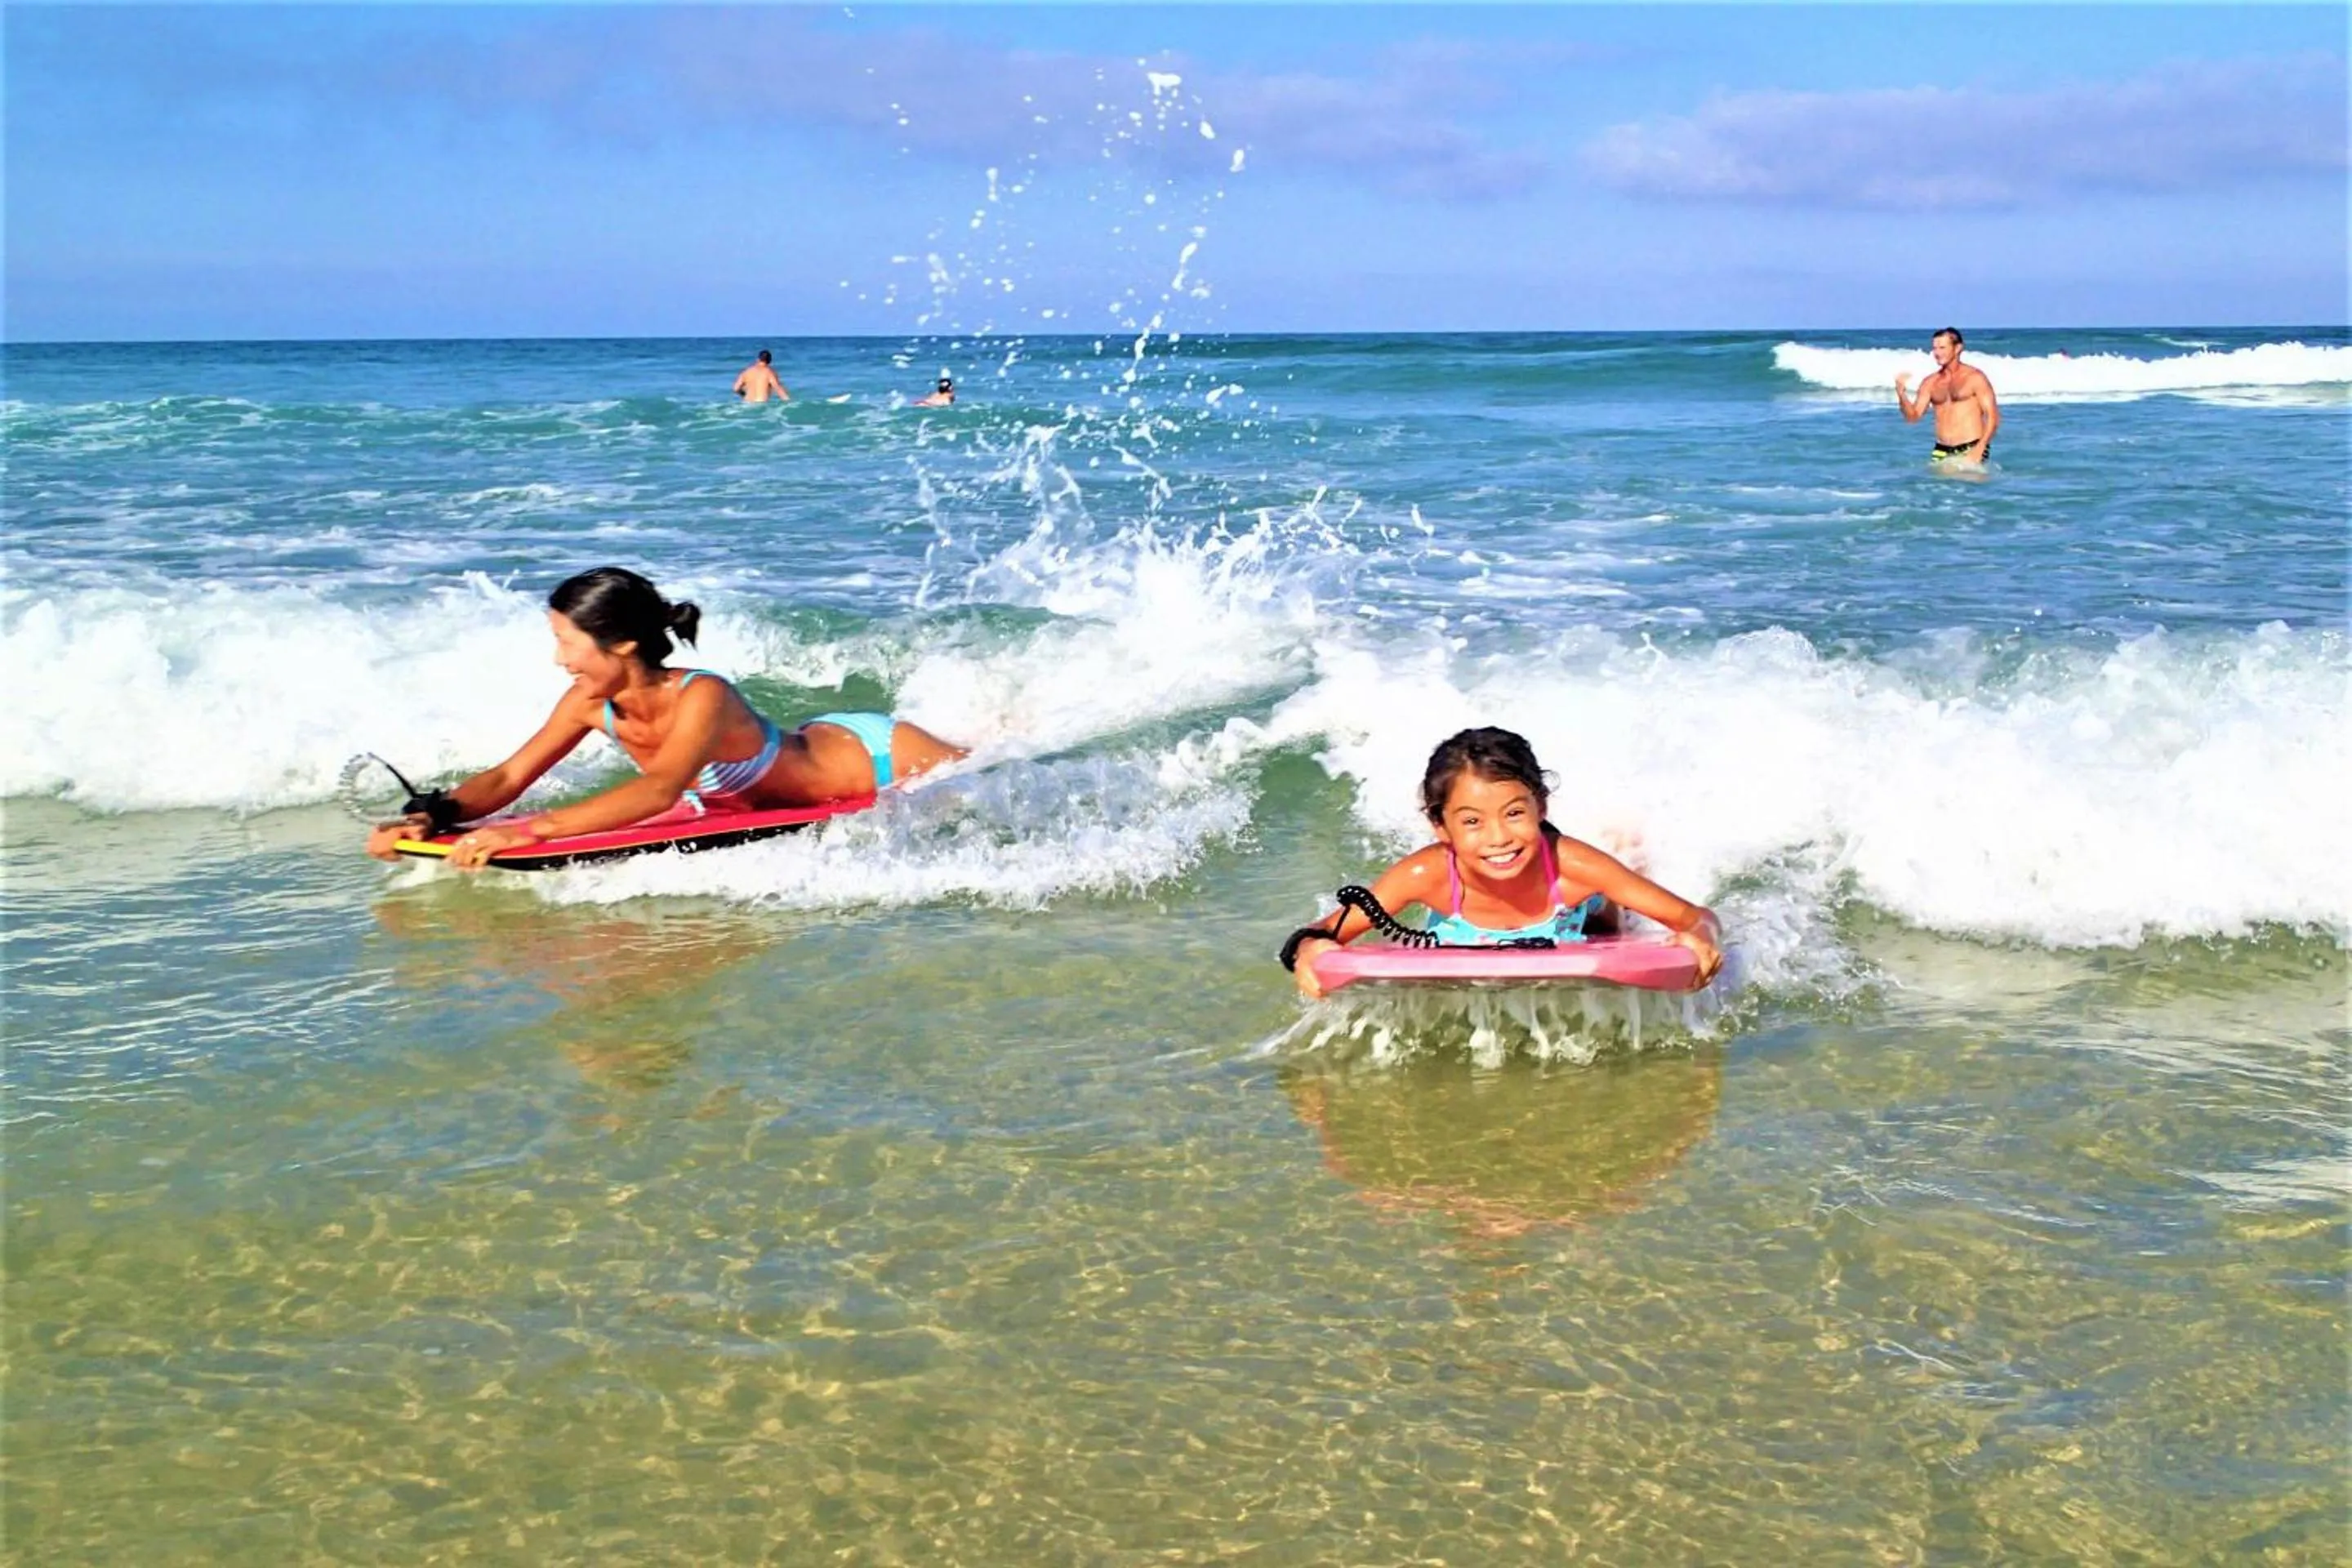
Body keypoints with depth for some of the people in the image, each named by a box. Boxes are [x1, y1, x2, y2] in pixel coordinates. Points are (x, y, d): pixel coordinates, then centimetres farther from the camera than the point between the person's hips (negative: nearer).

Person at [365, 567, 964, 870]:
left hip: (865, 754, -6)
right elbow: (508, 777, -15)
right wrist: (431, 816, -34)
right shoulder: (591, 703, -19)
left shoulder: (702, 698, -40)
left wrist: (530, 831, -63)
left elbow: (659, 792, -55)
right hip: (804, 748, 6)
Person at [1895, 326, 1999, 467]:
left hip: (1970, 450, -5)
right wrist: (1901, 394, -7)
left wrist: (1979, 449, -15)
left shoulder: (1974, 377, 0)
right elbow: (1913, 417, 11)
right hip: (1941, 451, 5)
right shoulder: (1930, 383, 13)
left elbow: (1993, 417, -4)